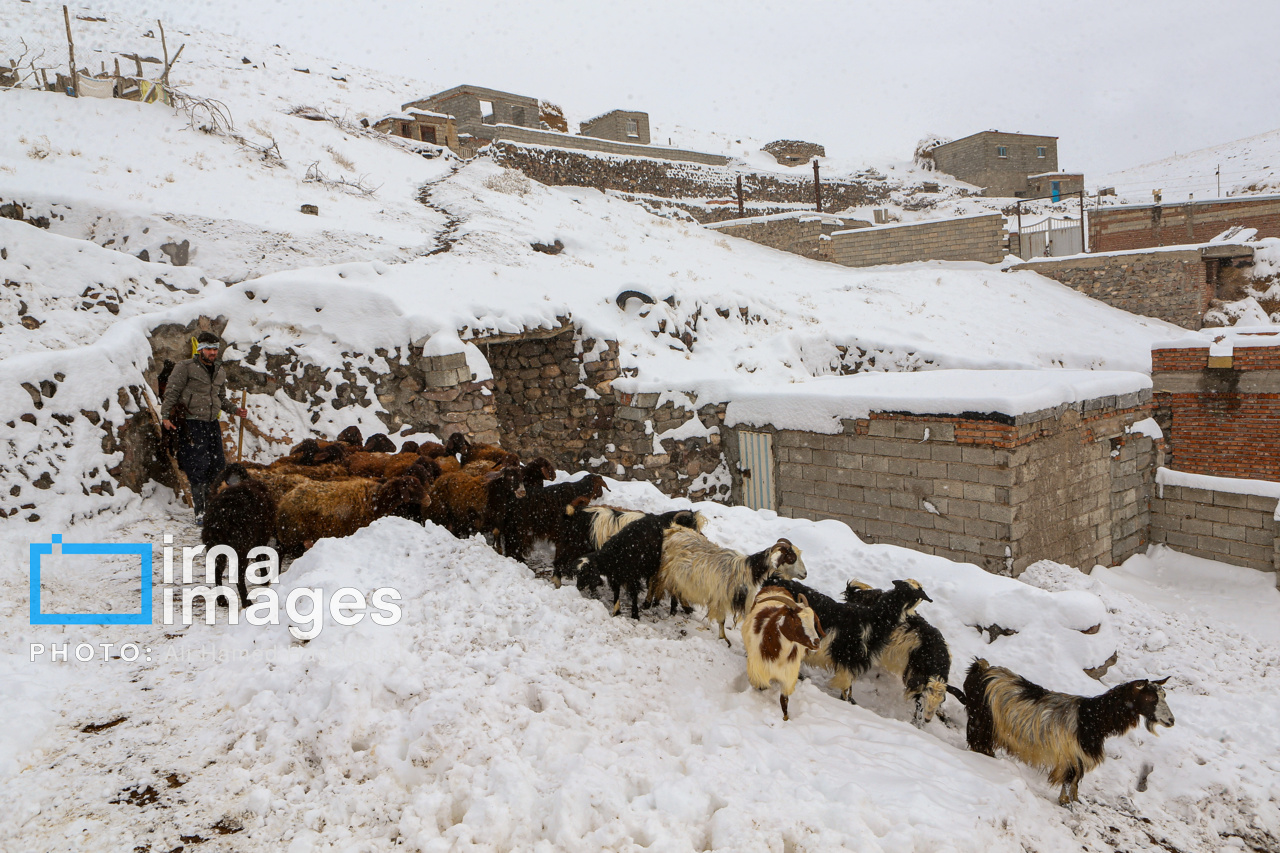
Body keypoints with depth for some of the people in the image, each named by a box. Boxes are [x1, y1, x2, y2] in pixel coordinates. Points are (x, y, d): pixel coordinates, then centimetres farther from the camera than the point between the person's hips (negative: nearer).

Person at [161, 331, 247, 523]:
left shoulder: (220, 372, 17)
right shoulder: (185, 368, -3)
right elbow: (171, 393, -5)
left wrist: (234, 410, 13)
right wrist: (165, 416, -14)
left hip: (212, 424, 6)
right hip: (192, 424, -6)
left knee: (219, 466, 5)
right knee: (199, 468, -9)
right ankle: (200, 511, -3)